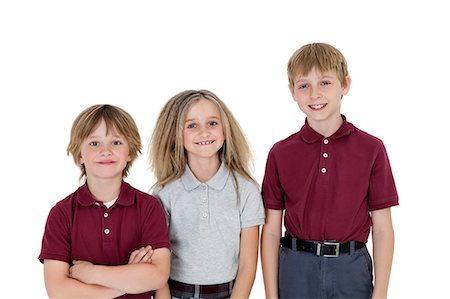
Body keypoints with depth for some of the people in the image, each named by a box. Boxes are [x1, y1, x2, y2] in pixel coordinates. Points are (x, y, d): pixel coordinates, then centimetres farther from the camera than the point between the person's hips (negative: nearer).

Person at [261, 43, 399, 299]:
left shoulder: (372, 149, -4)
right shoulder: (281, 153, -1)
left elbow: (382, 229, -2)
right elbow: (271, 230, 0)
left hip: (351, 269, 0)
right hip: (296, 269, 1)